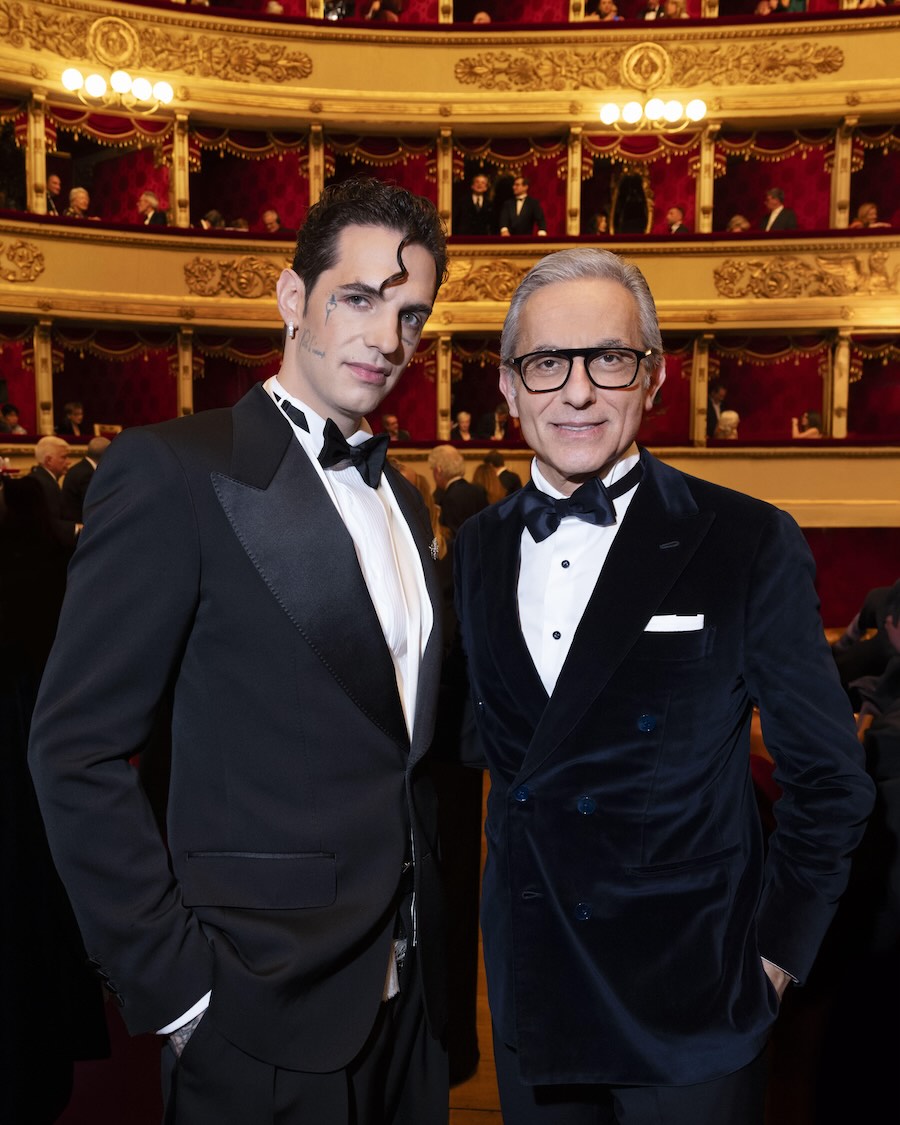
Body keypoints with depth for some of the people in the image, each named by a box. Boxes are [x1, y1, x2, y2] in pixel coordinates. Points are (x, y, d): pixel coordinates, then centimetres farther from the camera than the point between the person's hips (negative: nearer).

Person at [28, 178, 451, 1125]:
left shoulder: (400, 499, 10)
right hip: (264, 1013, -6)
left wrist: (434, 940, 8)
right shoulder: (174, 469, -13)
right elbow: (75, 751, -15)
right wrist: (176, 986, -15)